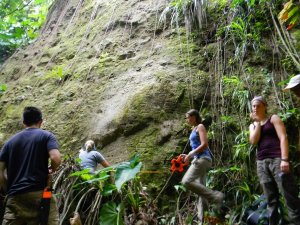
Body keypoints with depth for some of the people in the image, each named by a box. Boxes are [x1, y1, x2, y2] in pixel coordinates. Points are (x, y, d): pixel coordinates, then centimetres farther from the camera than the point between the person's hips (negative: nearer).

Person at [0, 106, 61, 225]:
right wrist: (52, 169, 6)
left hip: (15, 197, 4)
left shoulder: (10, 141, 14)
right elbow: (55, 158, -15)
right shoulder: (46, 135, 3)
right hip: (40, 193, -4)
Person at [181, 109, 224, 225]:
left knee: (187, 181, -23)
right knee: (200, 189, 3)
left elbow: (204, 144, -14)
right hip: (199, 160, 10)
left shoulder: (200, 126, -2)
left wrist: (190, 154, -12)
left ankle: (215, 196, -18)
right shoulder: (194, 130, 24)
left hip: (202, 159, -10)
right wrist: (188, 155, 15)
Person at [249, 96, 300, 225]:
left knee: (289, 196, -9)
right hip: (261, 162, 5)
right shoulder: (252, 125, 20)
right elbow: (253, 141, 1)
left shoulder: (273, 118, 7)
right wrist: (257, 122, 3)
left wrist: (284, 159, -17)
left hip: (277, 159, -4)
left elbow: (283, 138, -5)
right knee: (271, 199, 4)